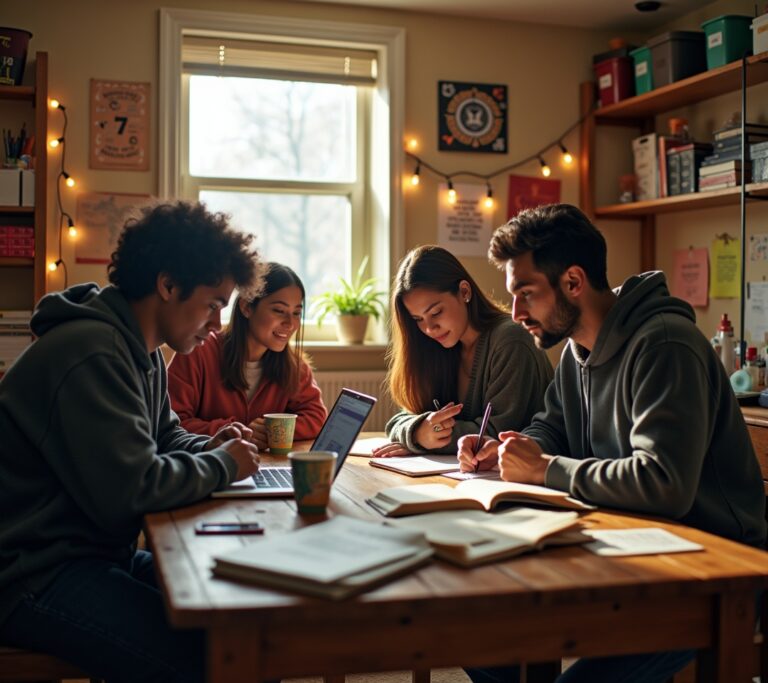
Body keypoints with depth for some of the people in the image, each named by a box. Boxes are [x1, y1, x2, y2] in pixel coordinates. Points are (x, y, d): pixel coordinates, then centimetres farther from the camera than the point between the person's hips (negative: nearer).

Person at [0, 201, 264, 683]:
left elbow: (164, 436, 26)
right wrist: (221, 466, -11)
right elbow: (130, 490, -27)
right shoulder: (92, 353, -21)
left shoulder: (144, 353, 12)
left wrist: (208, 447, 3)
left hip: (101, 553, 10)